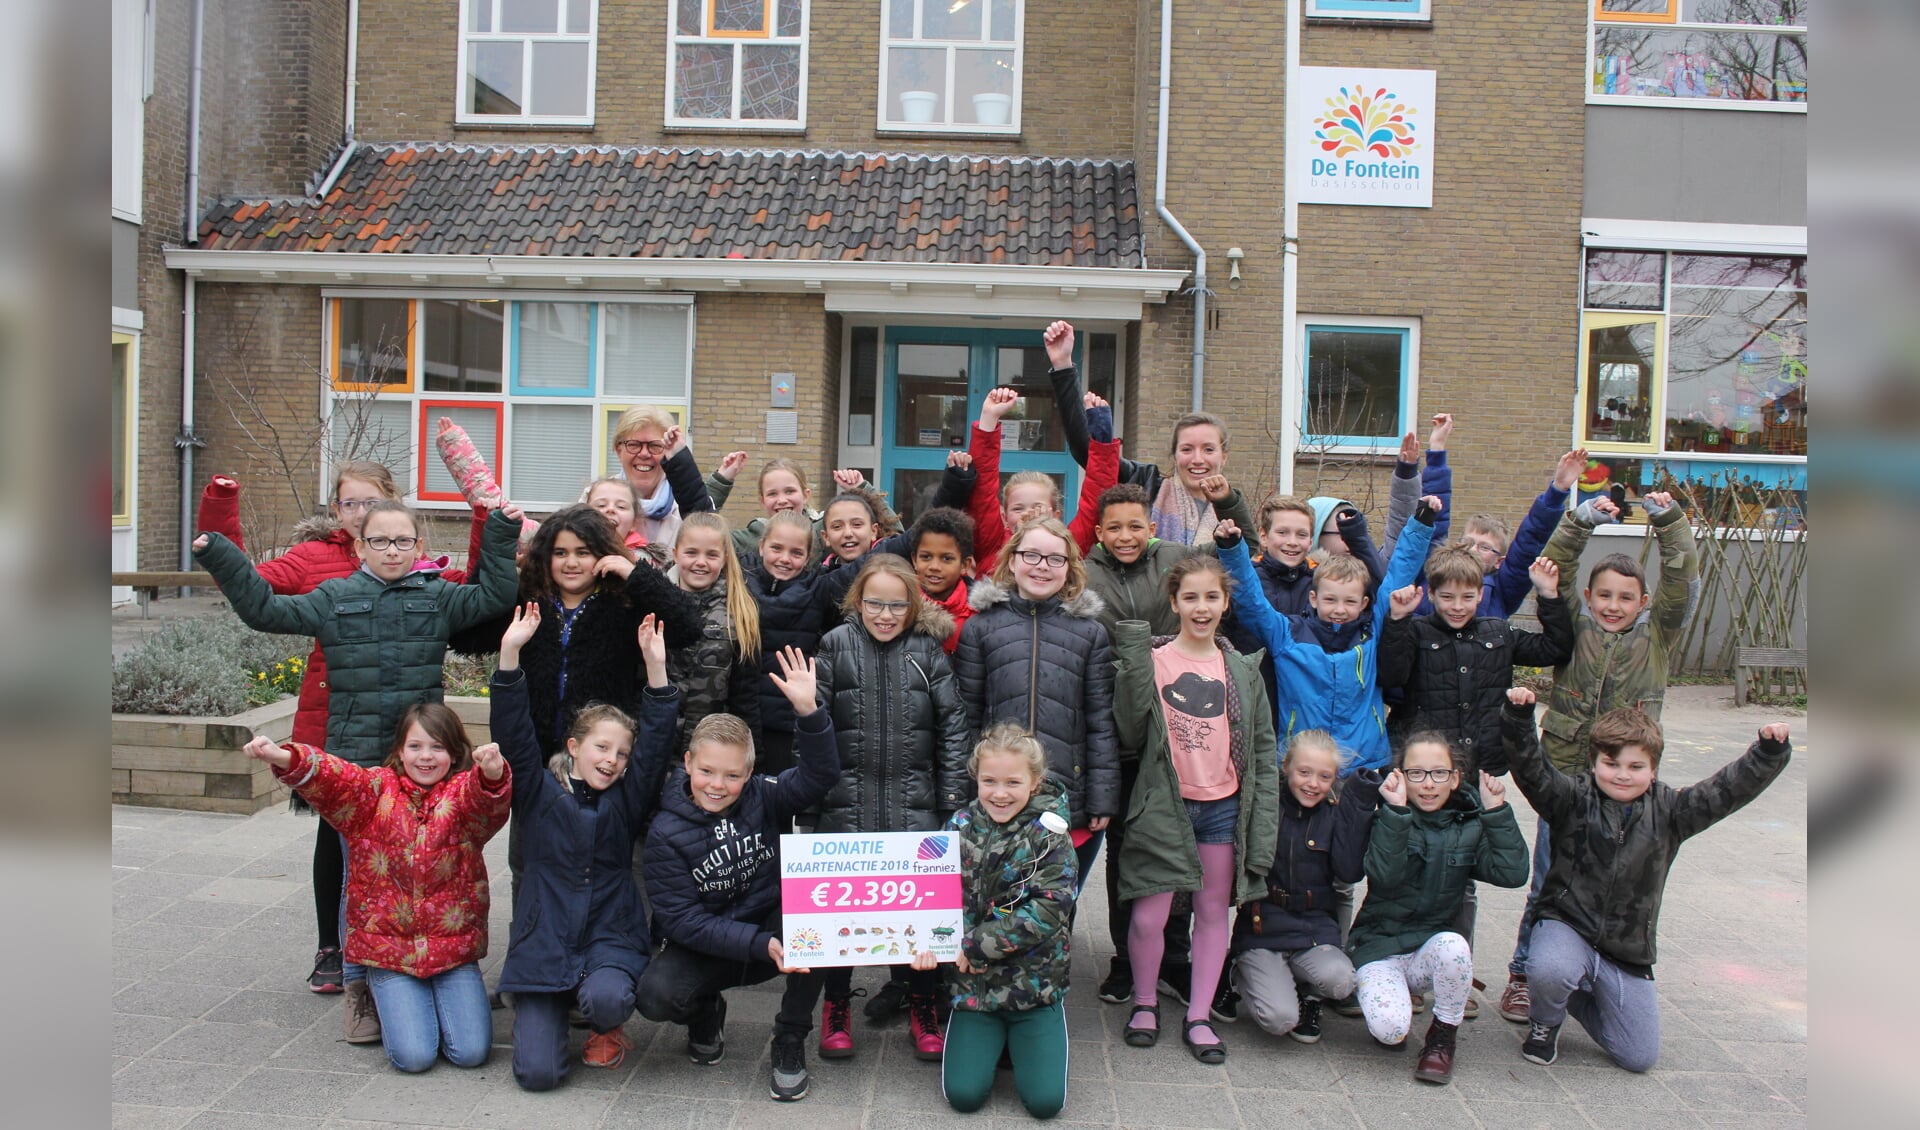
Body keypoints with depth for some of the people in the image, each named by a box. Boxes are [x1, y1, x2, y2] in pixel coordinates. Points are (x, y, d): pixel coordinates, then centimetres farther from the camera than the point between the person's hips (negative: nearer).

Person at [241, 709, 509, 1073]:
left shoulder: (463, 791, -4)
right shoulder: (377, 789, -1)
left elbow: (484, 797, -28)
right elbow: (334, 777, -19)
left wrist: (492, 774, -52)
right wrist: (284, 758, -39)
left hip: (453, 945, 0)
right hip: (388, 946, 0)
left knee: (471, 1052, -7)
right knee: (413, 1055, -11)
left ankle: (440, 1000, 23)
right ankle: (397, 1008, 22)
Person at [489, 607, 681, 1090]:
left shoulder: (626, 800, 5)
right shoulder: (539, 793, 3)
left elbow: (655, 745, -5)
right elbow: (514, 736, -8)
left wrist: (656, 669, -16)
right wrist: (509, 655, -20)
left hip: (610, 938, 1)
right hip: (544, 942, 0)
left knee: (606, 1000, -33)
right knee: (537, 1073, -12)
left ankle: (606, 1030, 5)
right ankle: (551, 1012, 22)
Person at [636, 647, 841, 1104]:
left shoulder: (762, 799, -6)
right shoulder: (667, 833, -12)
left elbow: (820, 775, -21)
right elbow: (681, 920, -17)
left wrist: (808, 711, -37)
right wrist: (759, 945, -30)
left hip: (775, 932, 1)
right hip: (707, 947, -1)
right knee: (655, 995, -31)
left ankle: (790, 1041, -10)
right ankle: (706, 1013, 11)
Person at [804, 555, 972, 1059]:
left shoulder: (927, 650, 2)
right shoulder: (835, 645, 1)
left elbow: (952, 727, 3)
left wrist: (954, 799, -1)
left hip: (914, 805, 0)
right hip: (846, 804, 0)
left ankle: (922, 1006, 23)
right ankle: (836, 1004, 26)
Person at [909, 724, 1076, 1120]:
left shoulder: (1049, 836, -10)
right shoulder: (961, 826, -1)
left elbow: (1044, 914, -19)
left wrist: (971, 944, -21)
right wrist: (929, 939, -21)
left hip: (1035, 982, -2)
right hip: (974, 983, 2)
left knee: (1045, 1100, -8)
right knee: (963, 1094, -7)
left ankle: (1019, 1039, 21)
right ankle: (993, 1039, 23)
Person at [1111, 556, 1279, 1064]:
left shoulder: (1243, 670, 7)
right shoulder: (1151, 660, -2)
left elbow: (1263, 754, 8)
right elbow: (1130, 735, -11)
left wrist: (1263, 828, 2)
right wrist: (1133, 662, -19)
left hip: (1223, 807, 3)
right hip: (1163, 806, -3)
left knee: (1215, 912, 10)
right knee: (1149, 916, -1)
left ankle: (1199, 1017, 25)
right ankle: (1144, 1002, 24)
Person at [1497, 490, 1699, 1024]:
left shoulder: (1656, 638, 6)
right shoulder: (1572, 630, 4)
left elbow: (1682, 583, -4)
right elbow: (1552, 575, -6)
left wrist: (1669, 521, -12)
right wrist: (1579, 523, -15)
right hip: (1564, 776, -1)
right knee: (1549, 883, 5)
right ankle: (1523, 975, 17)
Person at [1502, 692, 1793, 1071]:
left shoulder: (1668, 811, 0)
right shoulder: (1574, 799, -7)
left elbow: (1728, 790, -7)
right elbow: (1531, 770, -21)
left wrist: (1769, 752, -20)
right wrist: (1519, 719, -36)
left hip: (1628, 951, 3)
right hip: (1568, 926, -3)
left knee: (1640, 1058, 3)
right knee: (1548, 971, -38)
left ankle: (1579, 998, 31)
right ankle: (1545, 1022, 0)